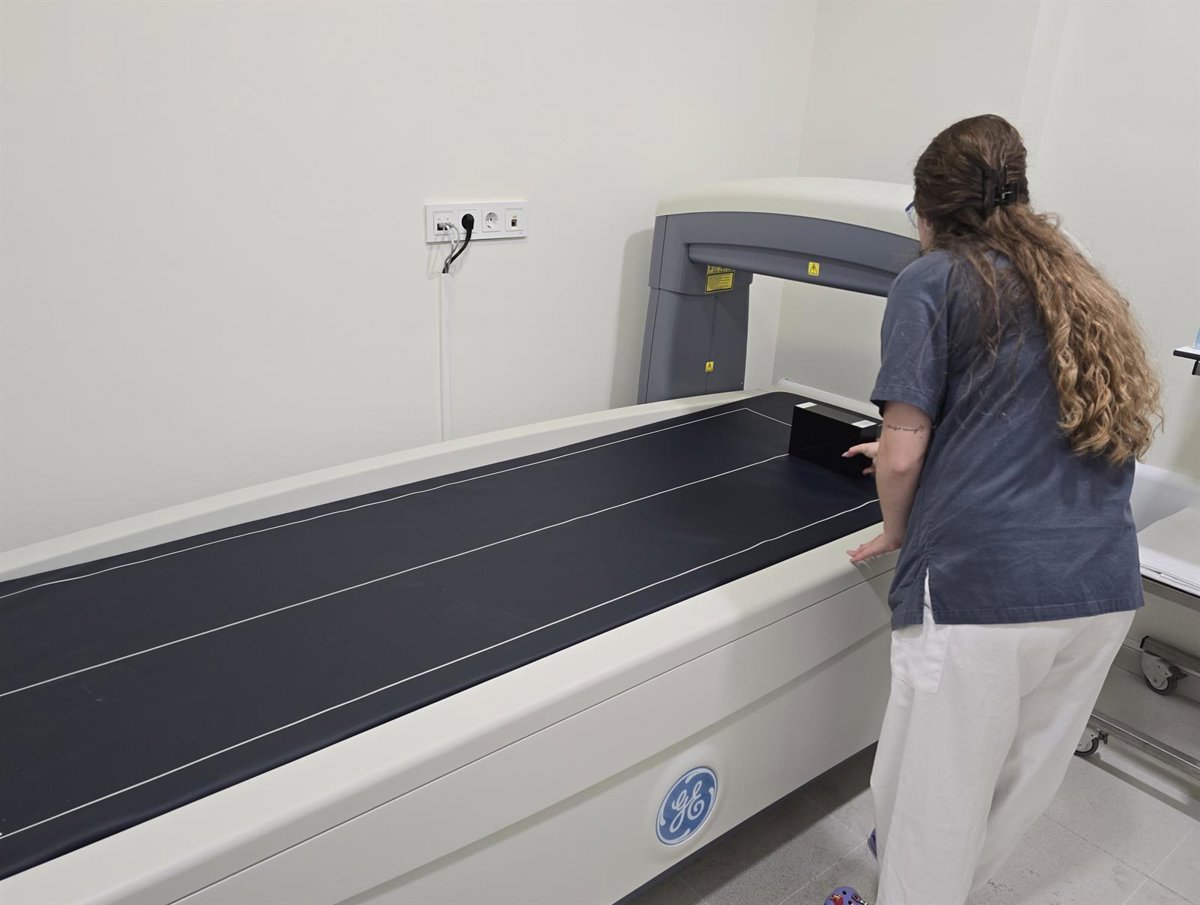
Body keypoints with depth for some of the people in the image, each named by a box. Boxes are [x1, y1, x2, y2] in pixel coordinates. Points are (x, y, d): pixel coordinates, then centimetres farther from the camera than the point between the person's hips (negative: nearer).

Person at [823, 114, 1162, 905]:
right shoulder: (1084, 288, 20)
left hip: (981, 583, -7)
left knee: (933, 803, 10)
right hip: (1107, 588, 8)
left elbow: (901, 454, -8)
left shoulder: (934, 279, -1)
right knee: (1020, 788, 24)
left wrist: (897, 529, 11)